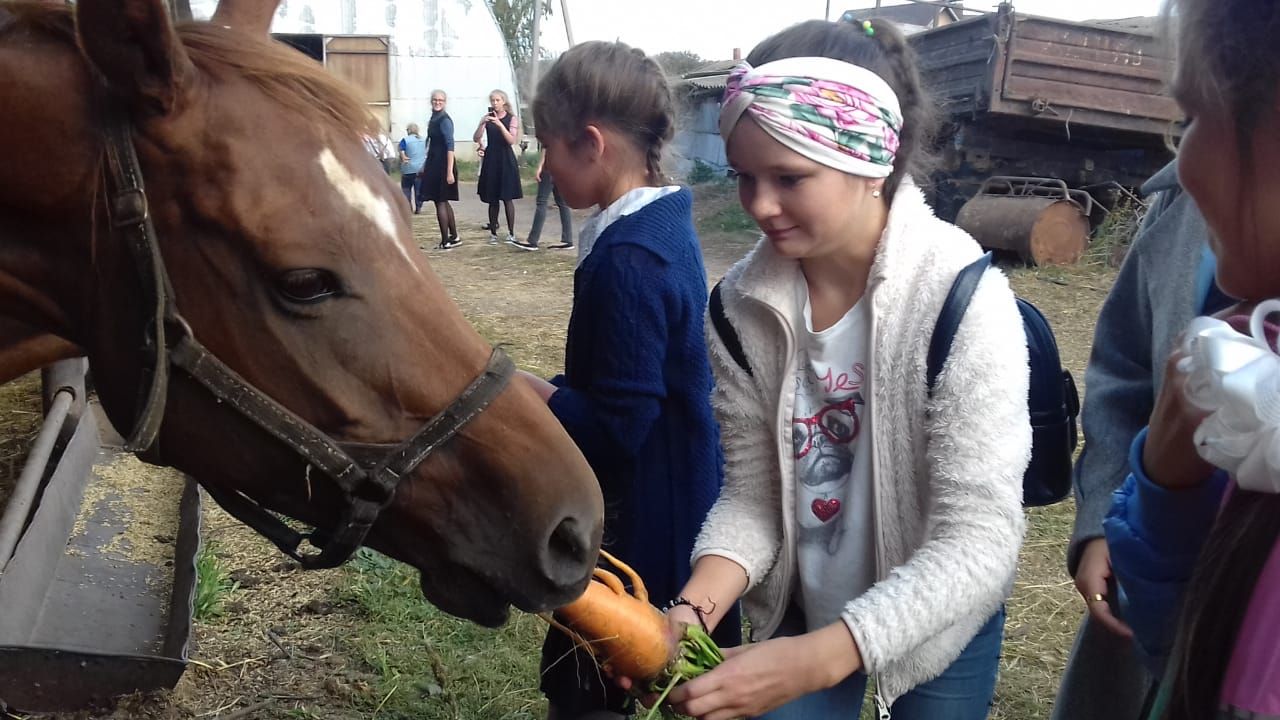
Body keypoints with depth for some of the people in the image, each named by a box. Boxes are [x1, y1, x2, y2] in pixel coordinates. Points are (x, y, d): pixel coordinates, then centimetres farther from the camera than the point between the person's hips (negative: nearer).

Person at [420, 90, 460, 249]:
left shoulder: (444, 120, -14)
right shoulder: (434, 118, 13)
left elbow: (450, 146, -20)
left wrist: (450, 171, -26)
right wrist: (426, 164, 20)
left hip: (442, 165, -9)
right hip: (434, 164, 9)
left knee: (440, 202, -5)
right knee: (443, 201, 14)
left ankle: (446, 241, 1)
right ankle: (454, 237, 21)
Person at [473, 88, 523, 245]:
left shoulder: (511, 119, 0)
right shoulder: (487, 118, 6)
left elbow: (512, 140, -13)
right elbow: (476, 139, -2)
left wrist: (499, 124, -22)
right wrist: (481, 123, -18)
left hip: (506, 160, -2)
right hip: (490, 160, 2)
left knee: (507, 198, -3)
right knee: (492, 199, 5)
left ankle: (511, 233, 4)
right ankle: (493, 233, 12)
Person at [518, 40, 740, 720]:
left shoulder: (627, 261, -27)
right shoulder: (664, 224, 3)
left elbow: (617, 426, -26)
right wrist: (552, 388, 3)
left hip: (642, 512, -9)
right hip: (679, 495, 9)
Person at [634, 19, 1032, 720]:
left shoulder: (962, 297, -27)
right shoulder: (743, 302, -15)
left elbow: (977, 541, -28)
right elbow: (751, 494, -9)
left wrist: (814, 660, -38)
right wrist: (694, 610, -28)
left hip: (935, 621, -2)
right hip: (798, 610, 3)